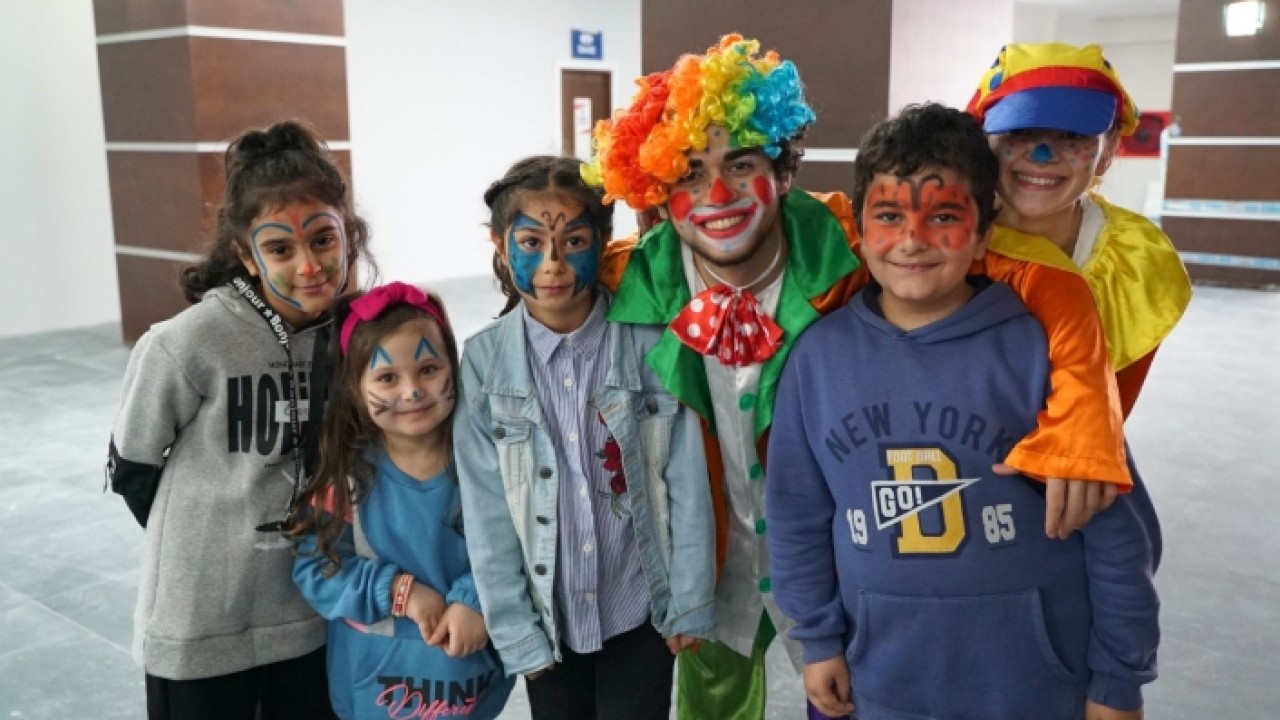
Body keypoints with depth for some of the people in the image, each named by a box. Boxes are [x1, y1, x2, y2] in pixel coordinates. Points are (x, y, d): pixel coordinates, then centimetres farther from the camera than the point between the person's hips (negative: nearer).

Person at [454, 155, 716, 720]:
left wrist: (690, 603, -5)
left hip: (641, 610, -1)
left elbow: (687, 483, -7)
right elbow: (486, 510, -7)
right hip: (546, 618, 1)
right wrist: (514, 629, -6)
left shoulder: (650, 343, -12)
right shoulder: (484, 361, -10)